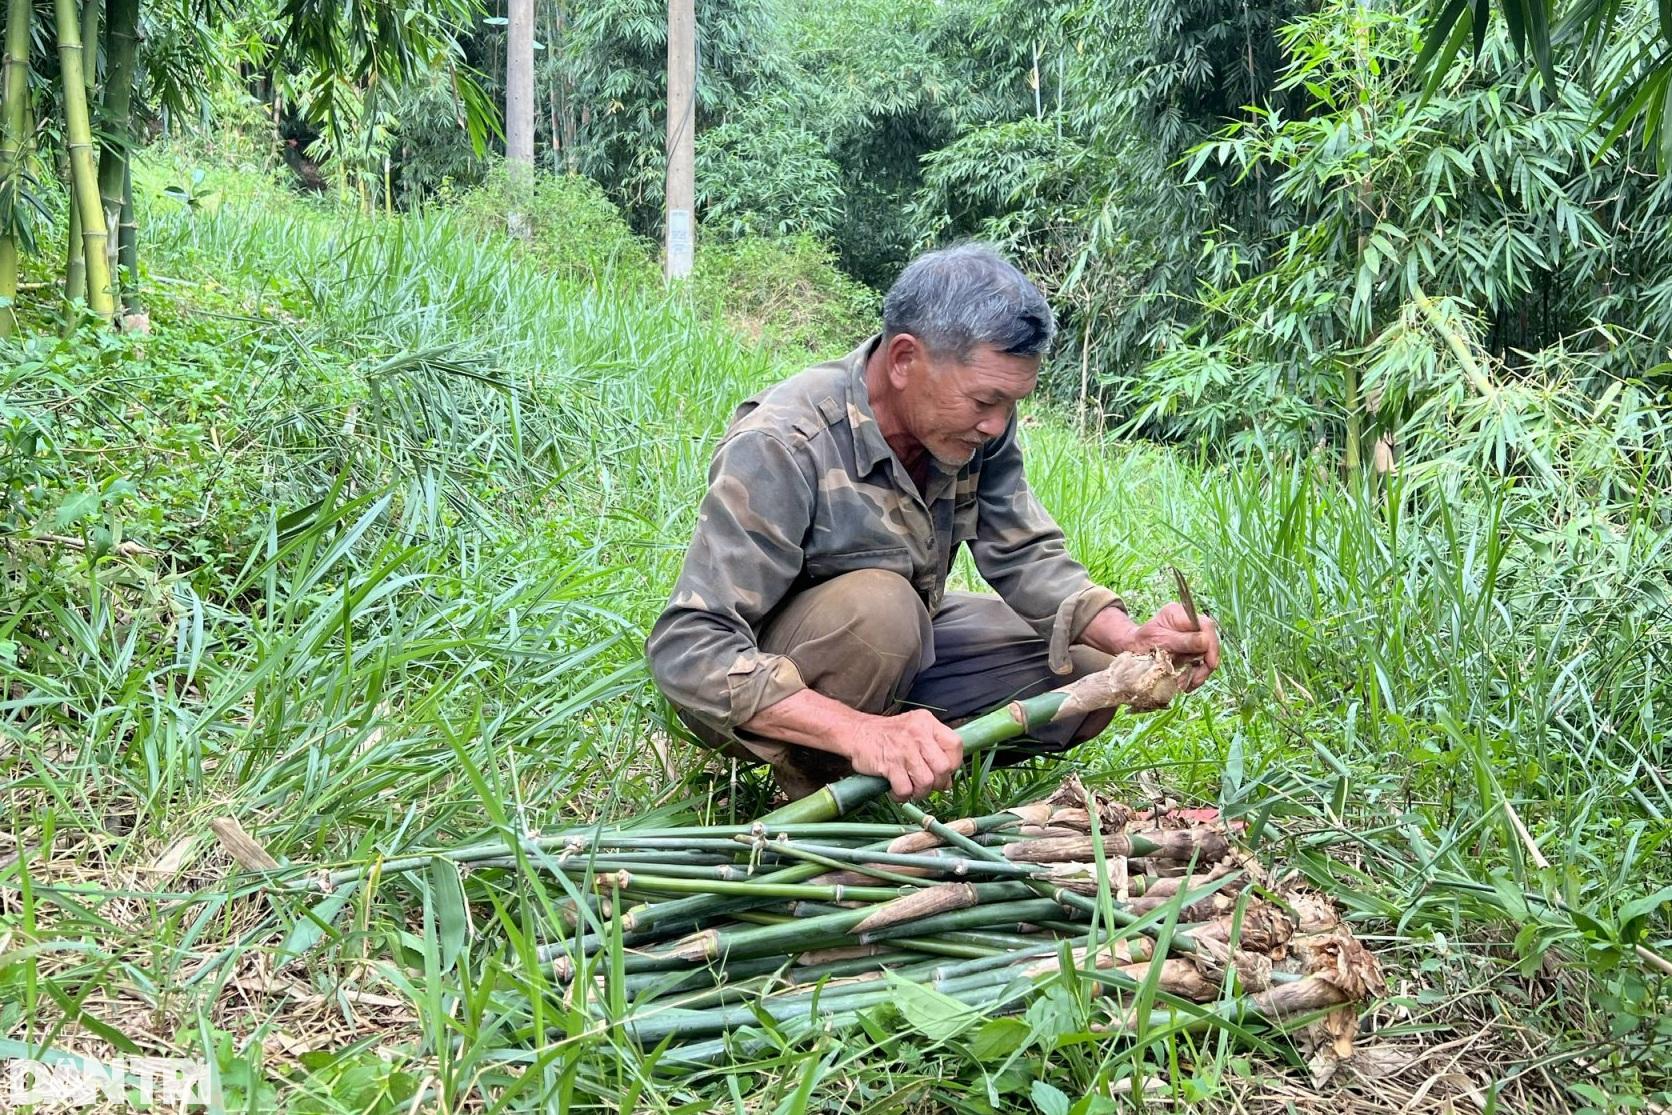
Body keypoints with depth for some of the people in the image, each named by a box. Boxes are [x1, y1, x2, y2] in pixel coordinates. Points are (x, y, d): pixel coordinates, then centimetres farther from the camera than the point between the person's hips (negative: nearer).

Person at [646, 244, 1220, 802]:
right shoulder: (780, 447, -32)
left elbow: (1027, 556, -6)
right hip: (767, 687, -6)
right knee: (876, 605, -36)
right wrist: (859, 730, -49)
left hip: (901, 650, 6)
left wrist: (1132, 639, -25)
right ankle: (811, 785, -13)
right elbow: (687, 648, -36)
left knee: (1085, 675, -9)